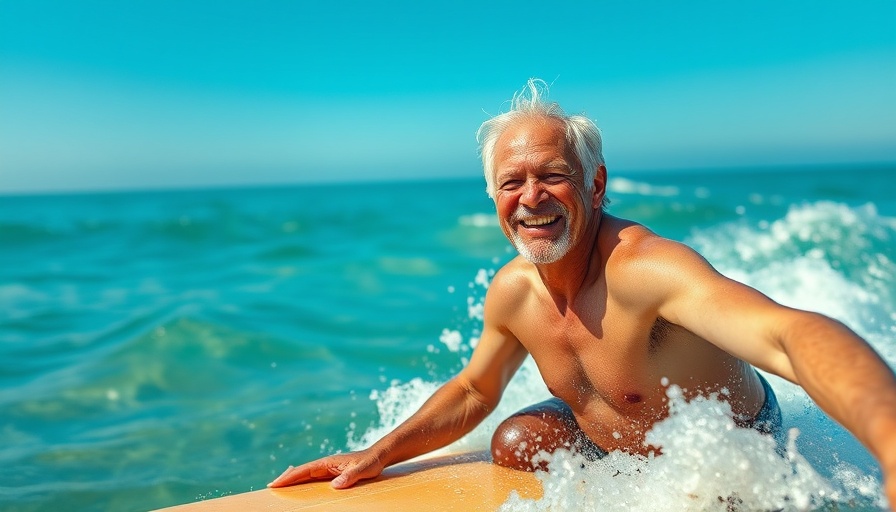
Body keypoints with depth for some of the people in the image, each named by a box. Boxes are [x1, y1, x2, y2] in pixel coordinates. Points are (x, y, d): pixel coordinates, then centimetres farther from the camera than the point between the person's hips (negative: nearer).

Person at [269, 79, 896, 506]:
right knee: (513, 443, 0)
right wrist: (376, 455, -9)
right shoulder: (511, 292, -15)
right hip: (618, 436, 5)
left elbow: (788, 333, -56)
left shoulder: (641, 267, -39)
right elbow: (473, 391, 1)